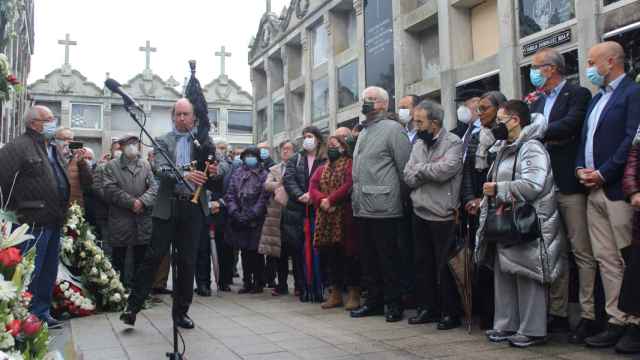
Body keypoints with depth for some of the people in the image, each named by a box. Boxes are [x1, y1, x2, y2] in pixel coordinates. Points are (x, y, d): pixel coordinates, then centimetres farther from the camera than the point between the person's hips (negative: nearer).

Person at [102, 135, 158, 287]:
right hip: (119, 219, -3)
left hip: (143, 219, 3)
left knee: (141, 259, 8)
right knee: (118, 259, 3)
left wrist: (142, 201, -14)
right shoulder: (112, 165, 4)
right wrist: (131, 202, -15)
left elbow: (153, 186, 3)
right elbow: (110, 189, -8)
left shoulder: (145, 165, 13)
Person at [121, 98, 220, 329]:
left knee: (187, 261, 7)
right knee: (154, 256, -2)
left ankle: (181, 311, 18)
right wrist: (184, 175, -30)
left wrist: (213, 175, -18)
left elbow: (213, 185, 6)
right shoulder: (163, 141, 5)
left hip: (193, 208, 2)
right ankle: (133, 306, 9)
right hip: (168, 206, -2)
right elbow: (161, 170, -12)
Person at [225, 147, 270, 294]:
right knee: (244, 252, 9)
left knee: (256, 252, 1)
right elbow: (230, 195, 6)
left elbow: (264, 198, -8)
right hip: (239, 220, 4)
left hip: (256, 221, -4)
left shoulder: (264, 175, -1)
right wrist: (235, 212, -7)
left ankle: (258, 283, 13)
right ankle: (247, 282, 19)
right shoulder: (237, 173, 11)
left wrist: (251, 215, -13)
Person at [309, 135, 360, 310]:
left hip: (345, 217, -6)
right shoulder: (322, 169, 21)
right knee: (331, 255, 9)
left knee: (349, 254, -3)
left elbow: (349, 185, -14)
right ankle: (335, 293, 18)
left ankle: (354, 294, 4)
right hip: (325, 218, 6)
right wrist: (322, 200, -11)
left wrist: (331, 200, -17)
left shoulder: (350, 165, 1)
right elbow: (312, 187, 8)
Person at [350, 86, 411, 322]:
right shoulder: (363, 133, 19)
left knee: (388, 259, -1)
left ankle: (394, 304, 10)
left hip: (383, 208, -8)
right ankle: (373, 301, 23)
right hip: (362, 207, 8)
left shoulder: (393, 129, -6)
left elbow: (405, 167, -9)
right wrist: (356, 197, 17)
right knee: (367, 259, 13)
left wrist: (399, 197, -7)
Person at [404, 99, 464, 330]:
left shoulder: (454, 143, -8)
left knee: (445, 267, 0)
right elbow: (408, 178, 5)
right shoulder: (418, 145, 13)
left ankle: (451, 313, 13)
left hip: (443, 214, -7)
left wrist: (420, 169, -7)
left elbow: (444, 171, -23)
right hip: (420, 213, 7)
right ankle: (427, 308, 25)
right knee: (422, 264, 13)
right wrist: (431, 172, -12)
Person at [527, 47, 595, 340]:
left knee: (582, 252, -3)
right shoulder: (538, 102, 18)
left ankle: (588, 317, 3)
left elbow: (570, 124, -20)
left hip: (571, 186, -7)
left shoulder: (578, 94, -3)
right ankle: (557, 314, 19)